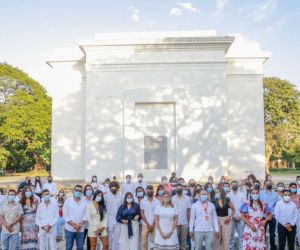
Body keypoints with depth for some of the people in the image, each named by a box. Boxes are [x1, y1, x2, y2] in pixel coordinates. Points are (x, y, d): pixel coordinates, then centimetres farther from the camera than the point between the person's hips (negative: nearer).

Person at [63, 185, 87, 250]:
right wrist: (74, 225, -14)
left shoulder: (84, 202, 5)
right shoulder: (68, 201, -2)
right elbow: (65, 216, -6)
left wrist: (79, 225, -13)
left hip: (80, 229, 2)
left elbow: (85, 215, 1)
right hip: (70, 229, -2)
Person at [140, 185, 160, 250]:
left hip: (154, 225, 0)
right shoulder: (143, 201, 3)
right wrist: (148, 224, -6)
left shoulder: (157, 201, 2)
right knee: (144, 242, 0)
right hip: (145, 224, 0)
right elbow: (142, 213, 1)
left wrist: (152, 225, -8)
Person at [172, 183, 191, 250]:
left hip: (184, 222, 0)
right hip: (175, 222, 0)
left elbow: (189, 211, 3)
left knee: (184, 239, 6)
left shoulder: (187, 198, 1)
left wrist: (189, 222, 1)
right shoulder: (172, 199, 0)